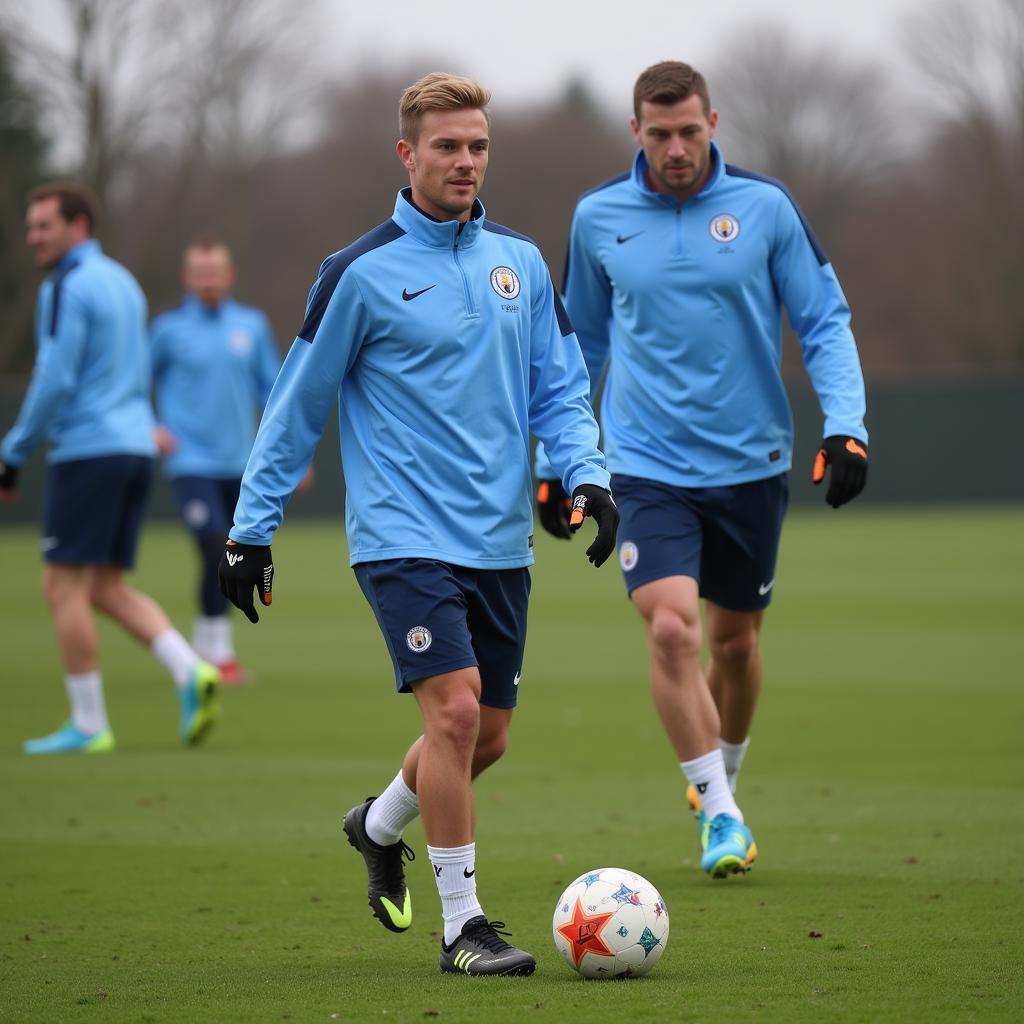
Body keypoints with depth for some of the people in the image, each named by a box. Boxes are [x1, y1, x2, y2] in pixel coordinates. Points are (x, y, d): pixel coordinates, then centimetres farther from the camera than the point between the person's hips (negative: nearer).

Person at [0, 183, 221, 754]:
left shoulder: (67, 289, -11)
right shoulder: (124, 283, 17)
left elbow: (54, 382, -16)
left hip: (87, 450, -9)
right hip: (135, 446, 9)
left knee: (64, 588, -1)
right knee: (107, 589, 12)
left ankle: (88, 725, -1)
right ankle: (191, 671, -6)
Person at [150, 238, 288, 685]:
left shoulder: (252, 325, 6)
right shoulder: (169, 327, -2)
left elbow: (272, 389, 12)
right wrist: (152, 429, -6)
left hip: (238, 463, 4)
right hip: (191, 461, -4)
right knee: (216, 551, -17)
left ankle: (206, 644, 26)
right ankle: (219, 652, -7)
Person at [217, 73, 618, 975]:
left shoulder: (521, 262, 9)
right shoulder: (361, 273, -6)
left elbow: (559, 389, 13)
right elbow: (296, 408, 1)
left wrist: (588, 476, -5)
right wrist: (252, 528, 1)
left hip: (500, 542, 6)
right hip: (405, 537, -6)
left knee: (488, 736, 10)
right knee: (455, 710, -17)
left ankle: (379, 826, 40)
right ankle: (463, 925, -7)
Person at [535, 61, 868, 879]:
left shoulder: (765, 207, -4)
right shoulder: (599, 219, 0)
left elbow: (825, 322, 1)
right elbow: (580, 344, 13)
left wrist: (845, 424, -12)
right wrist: (554, 457, 13)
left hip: (750, 464, 1)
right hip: (648, 466, -1)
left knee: (736, 641, 11)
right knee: (671, 628, -18)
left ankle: (721, 780, 37)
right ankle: (719, 813, -9)